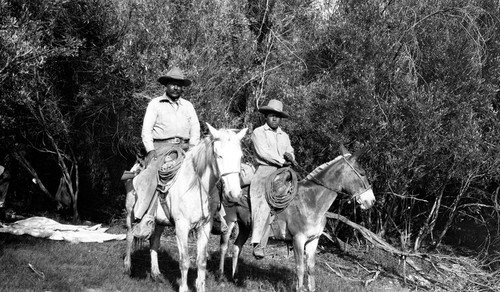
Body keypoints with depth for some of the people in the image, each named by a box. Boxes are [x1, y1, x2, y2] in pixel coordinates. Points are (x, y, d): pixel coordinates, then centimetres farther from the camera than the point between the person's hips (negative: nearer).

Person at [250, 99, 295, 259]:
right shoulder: (258, 132, 7)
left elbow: (291, 154, 21)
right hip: (265, 169, -6)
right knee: (264, 200, -23)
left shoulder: (284, 136, 24)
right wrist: (281, 161, -9)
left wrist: (290, 157, -4)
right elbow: (263, 152, -5)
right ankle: (257, 243, -29)